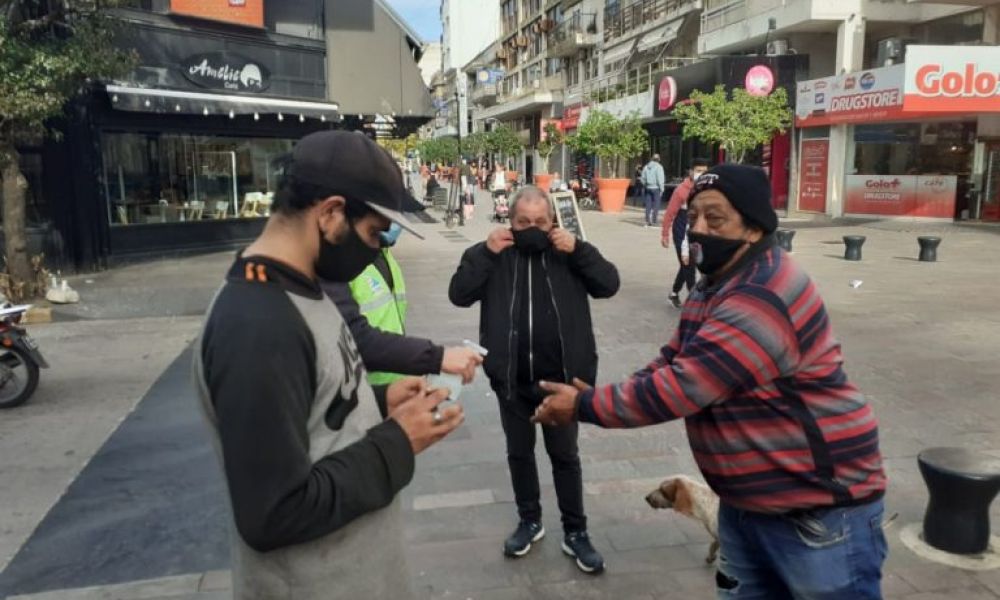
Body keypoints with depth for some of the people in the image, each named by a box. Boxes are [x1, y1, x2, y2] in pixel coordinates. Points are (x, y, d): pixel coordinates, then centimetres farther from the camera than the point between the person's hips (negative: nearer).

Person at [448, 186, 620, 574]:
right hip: (511, 379, 1)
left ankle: (575, 532, 26)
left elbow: (609, 285, -9)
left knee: (565, 455, 12)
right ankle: (529, 521, 37)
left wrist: (578, 249, -20)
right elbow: (459, 294, -11)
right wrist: (485, 251, -20)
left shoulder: (567, 253, -1)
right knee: (519, 453, 16)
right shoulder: (497, 255, -2)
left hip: (561, 378, -1)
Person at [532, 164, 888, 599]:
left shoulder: (764, 298, -27)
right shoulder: (716, 286, 7)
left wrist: (585, 406, -19)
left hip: (820, 511, -9)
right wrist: (598, 398, -8)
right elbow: (670, 363, 9)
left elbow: (680, 388, -30)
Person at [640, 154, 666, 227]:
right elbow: (660, 179, -11)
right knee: (656, 205, -1)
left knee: (648, 205, 7)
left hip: (647, 188, 5)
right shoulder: (658, 167, -8)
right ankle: (653, 222, -4)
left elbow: (643, 178, 11)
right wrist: (661, 189, -6)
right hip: (656, 188, -5)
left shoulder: (646, 167, 9)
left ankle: (647, 221, 6)